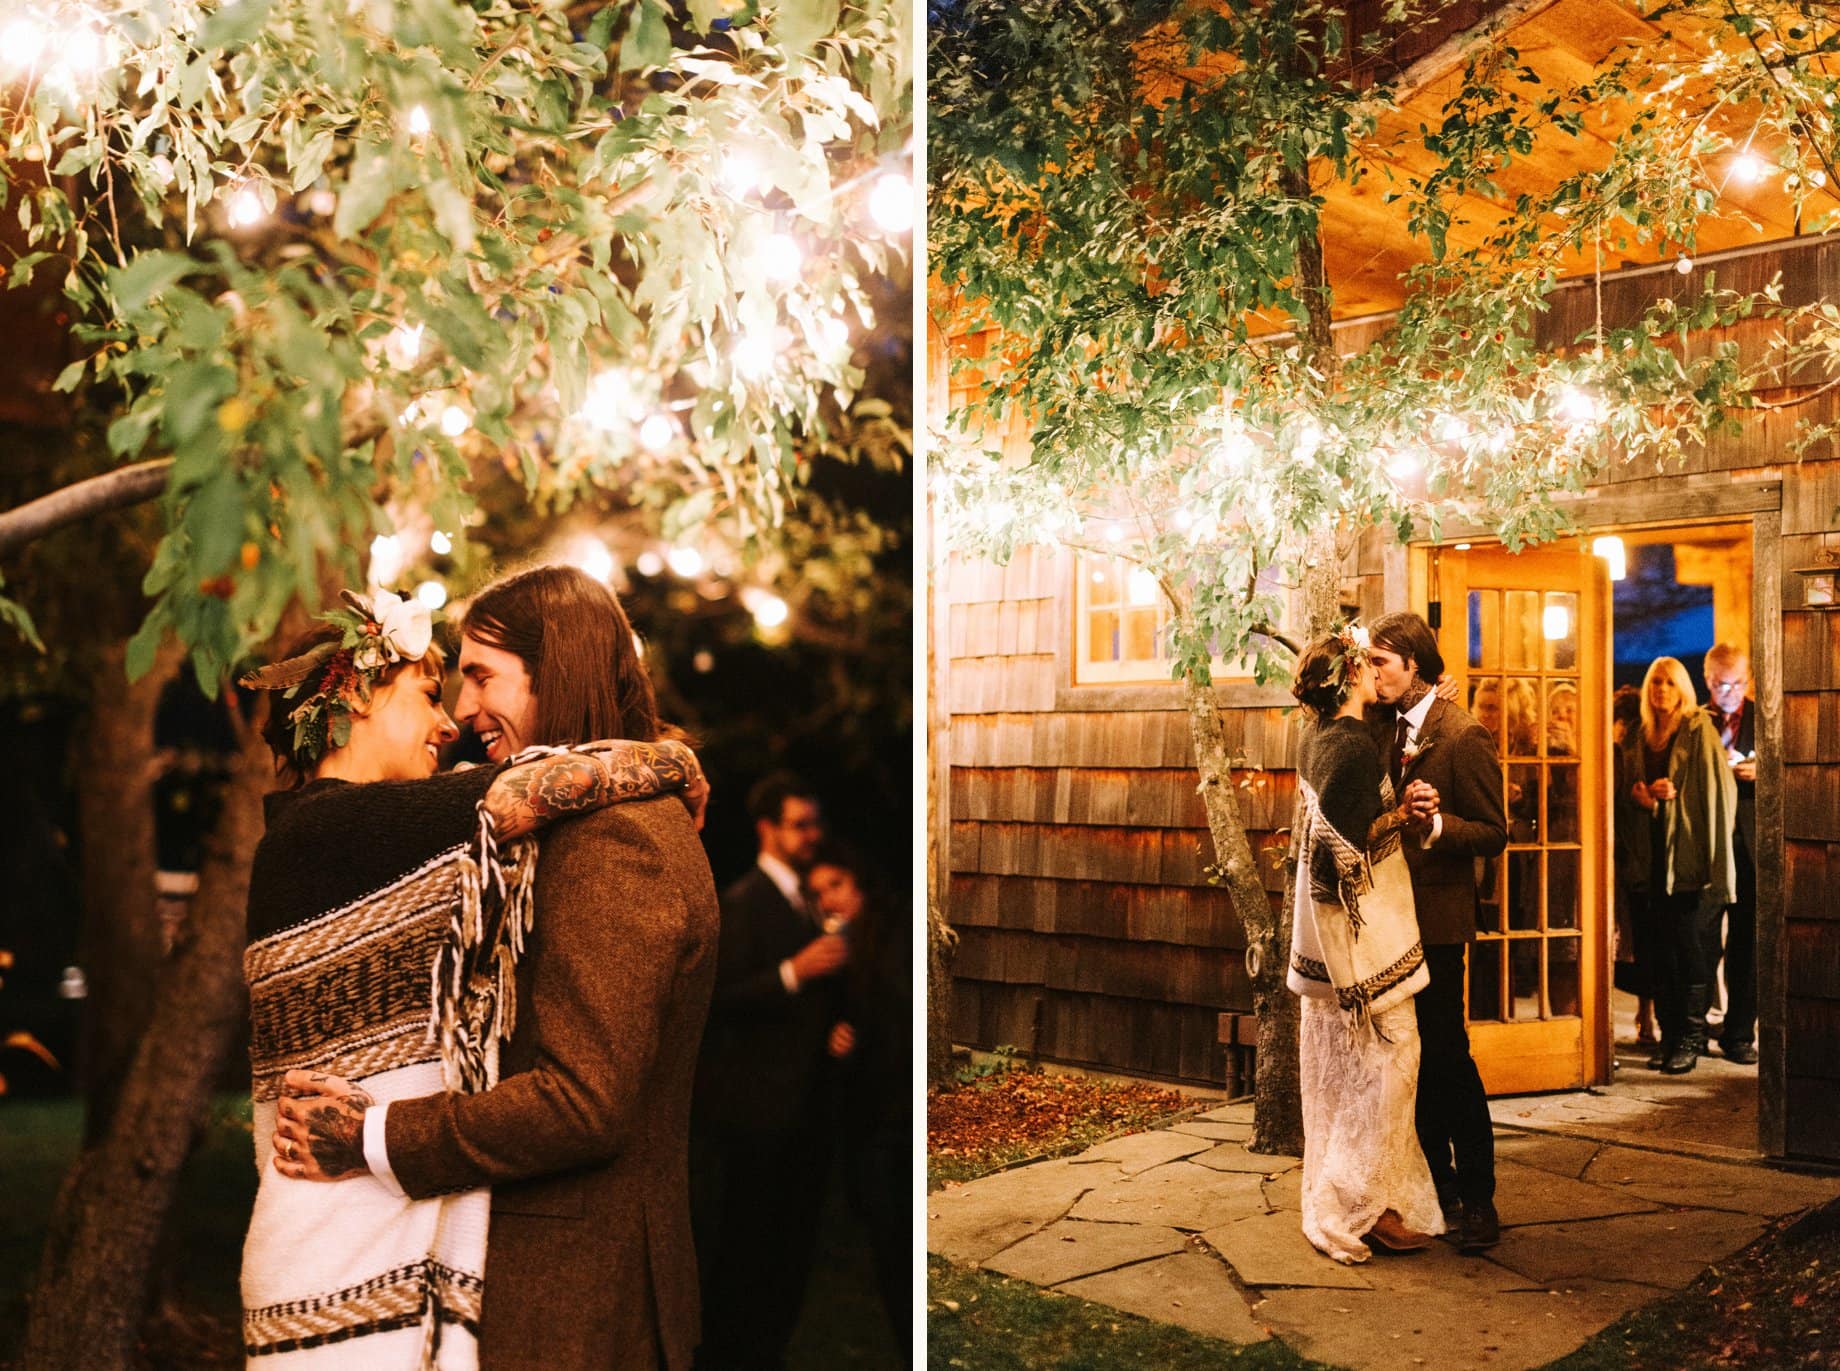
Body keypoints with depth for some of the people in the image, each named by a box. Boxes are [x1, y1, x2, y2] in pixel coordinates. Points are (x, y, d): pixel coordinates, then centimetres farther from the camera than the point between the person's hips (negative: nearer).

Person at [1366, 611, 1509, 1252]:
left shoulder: (1463, 735, -12)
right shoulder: (1384, 725, 10)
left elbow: (1494, 832, -13)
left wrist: (1435, 825, -29)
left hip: (1436, 917, -7)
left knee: (1447, 1054, -2)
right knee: (1412, 1055, 13)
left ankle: (1477, 1198, 9)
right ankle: (1436, 1182, 25)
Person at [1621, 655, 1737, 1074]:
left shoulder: (1699, 729, -4)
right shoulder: (1642, 738, 13)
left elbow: (1718, 789, -9)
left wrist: (1715, 857, -16)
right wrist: (1646, 794, -6)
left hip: (1690, 856, -5)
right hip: (1655, 857, 5)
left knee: (1689, 944, -5)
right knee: (1662, 949, 5)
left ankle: (1691, 1038, 2)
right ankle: (1669, 1034, 12)